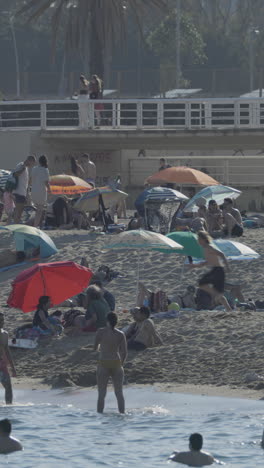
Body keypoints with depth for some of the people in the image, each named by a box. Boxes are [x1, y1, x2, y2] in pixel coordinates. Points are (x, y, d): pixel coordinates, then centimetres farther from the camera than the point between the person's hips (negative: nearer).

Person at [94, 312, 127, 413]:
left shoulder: (101, 332, -7)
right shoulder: (121, 334, -1)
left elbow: (95, 348, -3)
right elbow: (124, 352, 0)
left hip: (103, 363, -2)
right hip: (116, 363, 2)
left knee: (101, 394, 3)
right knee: (119, 393, 10)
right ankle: (122, 413, 9)